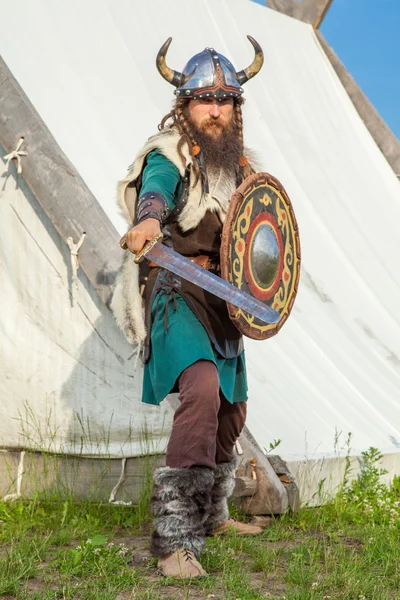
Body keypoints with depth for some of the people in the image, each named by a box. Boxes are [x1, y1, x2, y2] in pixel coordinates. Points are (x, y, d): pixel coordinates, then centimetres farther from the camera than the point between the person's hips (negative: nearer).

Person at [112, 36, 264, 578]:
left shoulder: (237, 165, 13)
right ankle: (175, 538, -25)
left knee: (231, 411, 16)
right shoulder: (169, 155, -9)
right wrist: (149, 221, -56)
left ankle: (210, 514, 39)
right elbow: (155, 188, -34)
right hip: (176, 292, -8)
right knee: (202, 389, -31)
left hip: (223, 299, 8)